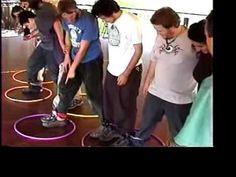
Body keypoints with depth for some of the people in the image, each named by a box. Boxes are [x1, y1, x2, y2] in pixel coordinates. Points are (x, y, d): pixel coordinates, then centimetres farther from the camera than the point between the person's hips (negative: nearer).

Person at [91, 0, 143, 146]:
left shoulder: (131, 22, -21)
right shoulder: (112, 21, -2)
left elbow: (138, 50, -17)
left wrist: (126, 74, -14)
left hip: (129, 71, -6)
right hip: (113, 69, 6)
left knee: (126, 104, 9)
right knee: (109, 100, 15)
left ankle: (126, 135, 29)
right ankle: (112, 127, 38)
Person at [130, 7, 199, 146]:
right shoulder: (160, 37, -4)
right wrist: (147, 82, 19)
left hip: (180, 99, -5)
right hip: (155, 92, 5)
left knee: (178, 133, 17)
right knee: (147, 122, 25)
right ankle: (137, 141, 49)